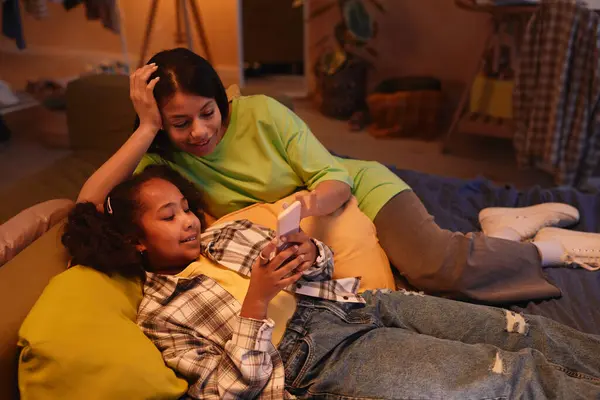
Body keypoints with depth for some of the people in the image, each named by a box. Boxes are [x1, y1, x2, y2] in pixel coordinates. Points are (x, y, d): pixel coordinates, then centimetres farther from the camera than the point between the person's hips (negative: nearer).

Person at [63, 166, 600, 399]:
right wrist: (255, 302, -19)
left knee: (525, 331, -2)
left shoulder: (227, 232, 15)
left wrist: (309, 253, -7)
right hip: (320, 356, -6)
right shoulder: (160, 313, 1)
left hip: (355, 302, 6)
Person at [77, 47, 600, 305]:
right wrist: (146, 128, -30)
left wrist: (307, 206, -39)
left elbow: (337, 179, -18)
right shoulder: (165, 161, -11)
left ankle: (546, 247, -1)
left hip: (358, 189, -3)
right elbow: (90, 202, -24)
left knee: (435, 266, -29)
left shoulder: (261, 114, -19)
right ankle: (503, 232, 10)